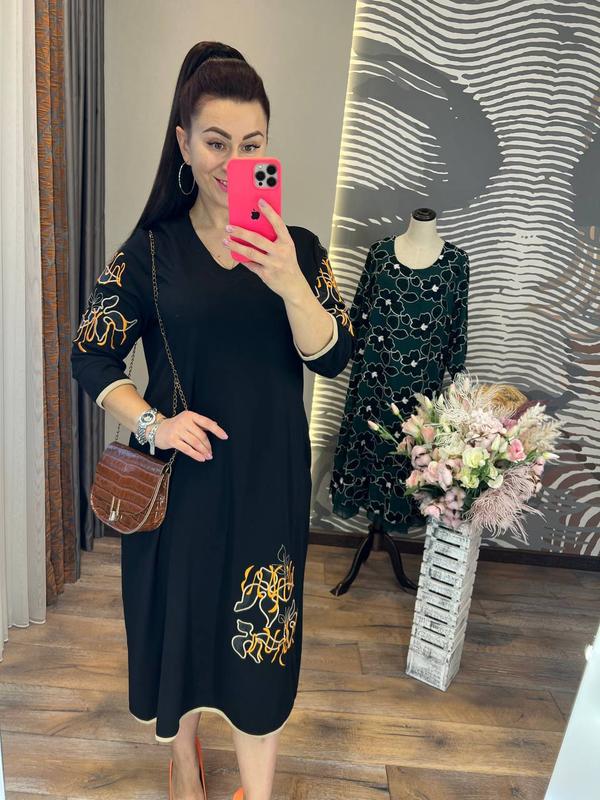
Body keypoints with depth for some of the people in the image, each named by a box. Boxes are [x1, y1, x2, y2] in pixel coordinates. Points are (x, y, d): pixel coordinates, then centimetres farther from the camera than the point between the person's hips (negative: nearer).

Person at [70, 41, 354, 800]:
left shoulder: (297, 247, -1)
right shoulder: (150, 248, -3)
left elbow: (334, 357, -10)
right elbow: (90, 356, -1)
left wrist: (289, 282, -27)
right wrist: (151, 422, -17)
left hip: (268, 481, 0)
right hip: (178, 476, 0)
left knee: (261, 638, 9)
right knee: (177, 622, 17)